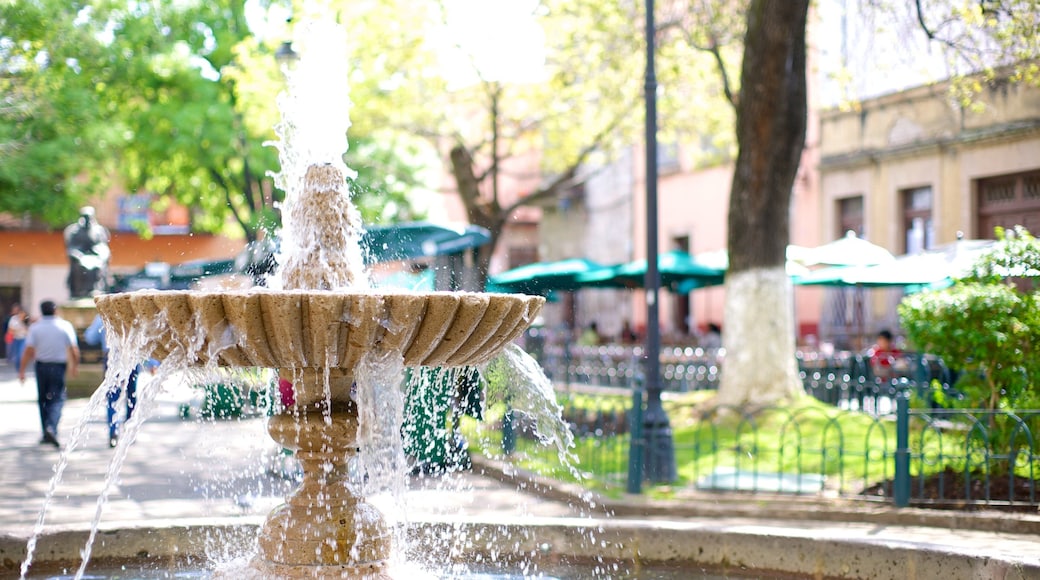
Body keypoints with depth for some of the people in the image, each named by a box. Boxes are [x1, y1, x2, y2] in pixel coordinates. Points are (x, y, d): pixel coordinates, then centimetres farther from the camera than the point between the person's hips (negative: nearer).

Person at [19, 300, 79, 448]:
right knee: (57, 400, 0)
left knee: (42, 400, 15)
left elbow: (28, 351, -9)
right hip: (59, 366, -1)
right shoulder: (65, 326, -3)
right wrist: (75, 366, 9)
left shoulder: (35, 327, -3)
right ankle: (51, 428, -24)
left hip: (41, 366, 1)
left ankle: (47, 434, 18)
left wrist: (22, 370, -5)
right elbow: (74, 350, -6)